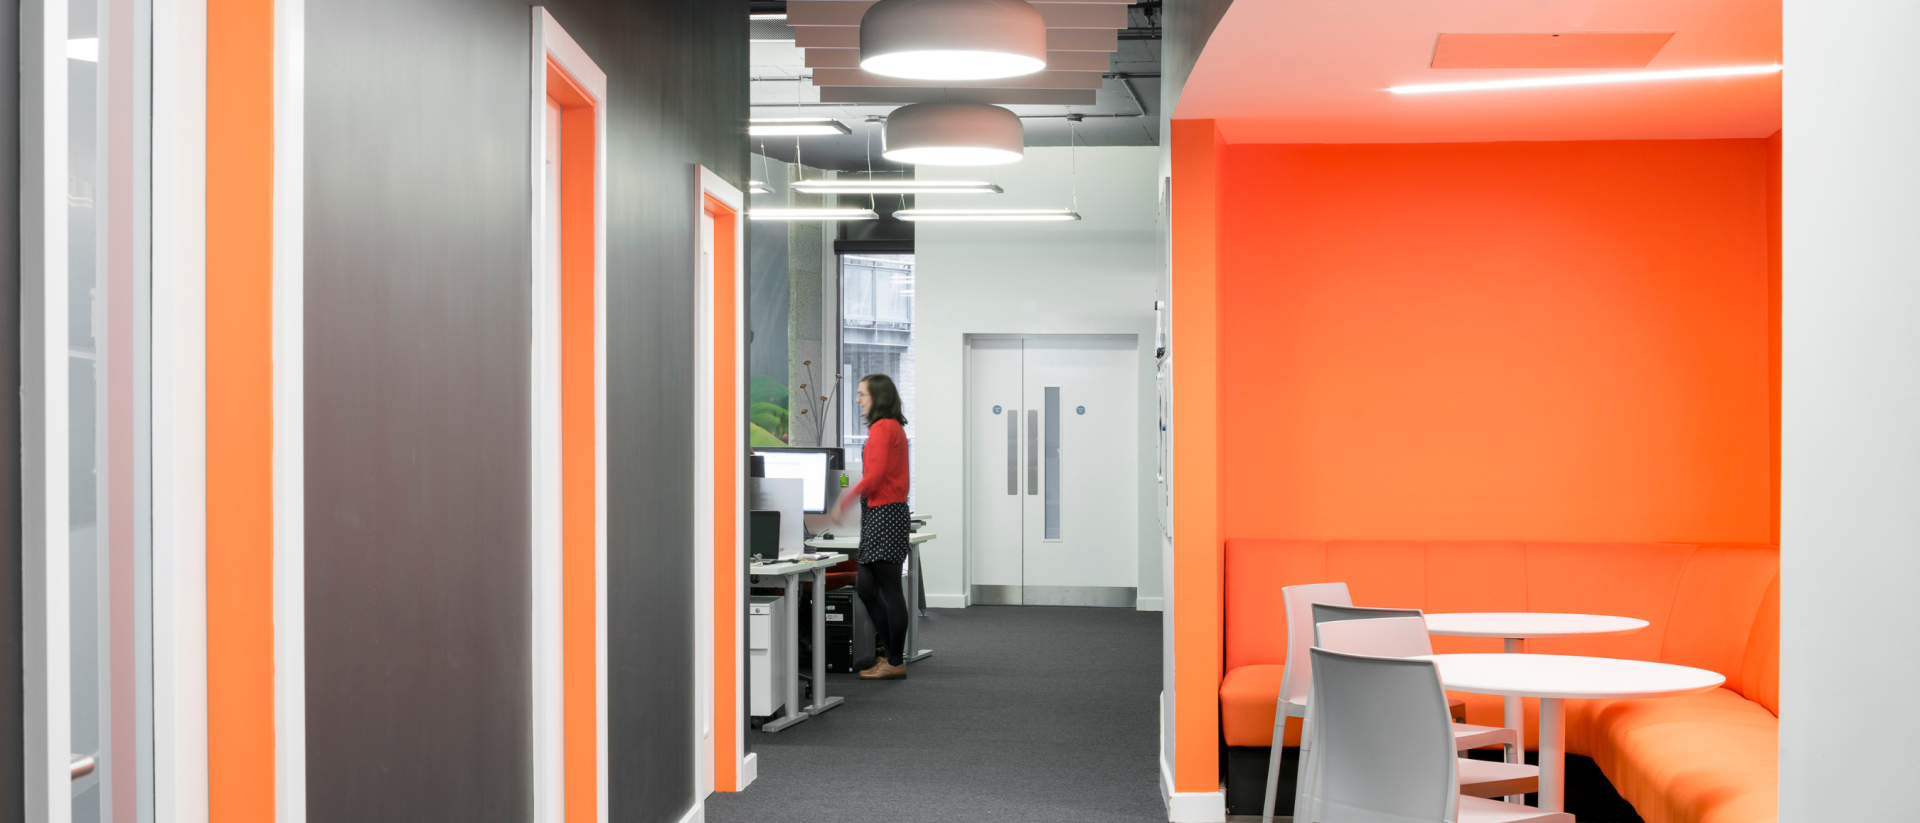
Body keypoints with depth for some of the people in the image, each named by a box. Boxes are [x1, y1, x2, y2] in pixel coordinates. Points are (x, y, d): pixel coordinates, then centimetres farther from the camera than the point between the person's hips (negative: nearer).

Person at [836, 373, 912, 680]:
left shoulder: (882, 428, -12)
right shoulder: (894, 427, 18)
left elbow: (875, 476, -19)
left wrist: (844, 502, -16)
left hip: (883, 513, -10)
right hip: (885, 512, 10)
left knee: (889, 589, -6)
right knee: (865, 585, 12)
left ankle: (895, 663, -1)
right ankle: (893, 654, 16)